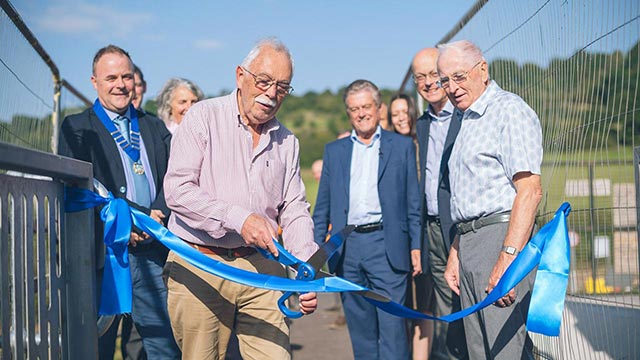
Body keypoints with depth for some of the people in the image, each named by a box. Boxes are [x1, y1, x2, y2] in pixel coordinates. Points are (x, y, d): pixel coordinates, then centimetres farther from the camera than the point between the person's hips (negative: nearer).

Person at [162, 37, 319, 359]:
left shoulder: (287, 142, 15)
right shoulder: (203, 117, -1)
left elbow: (294, 210, 13)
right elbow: (178, 189, -12)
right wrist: (239, 219, -20)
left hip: (260, 267, 4)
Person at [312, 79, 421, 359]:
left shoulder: (402, 146, 9)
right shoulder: (334, 151, 15)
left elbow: (414, 202, 6)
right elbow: (323, 207, 15)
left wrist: (416, 246, -1)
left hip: (386, 245, -3)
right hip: (347, 248, 3)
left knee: (392, 325, -6)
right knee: (360, 328, 8)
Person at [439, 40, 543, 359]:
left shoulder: (509, 111, -7)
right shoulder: (467, 120, 23)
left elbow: (530, 191, -18)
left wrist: (507, 260, -25)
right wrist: (455, 254, 20)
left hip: (501, 237, -9)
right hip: (469, 243, 9)